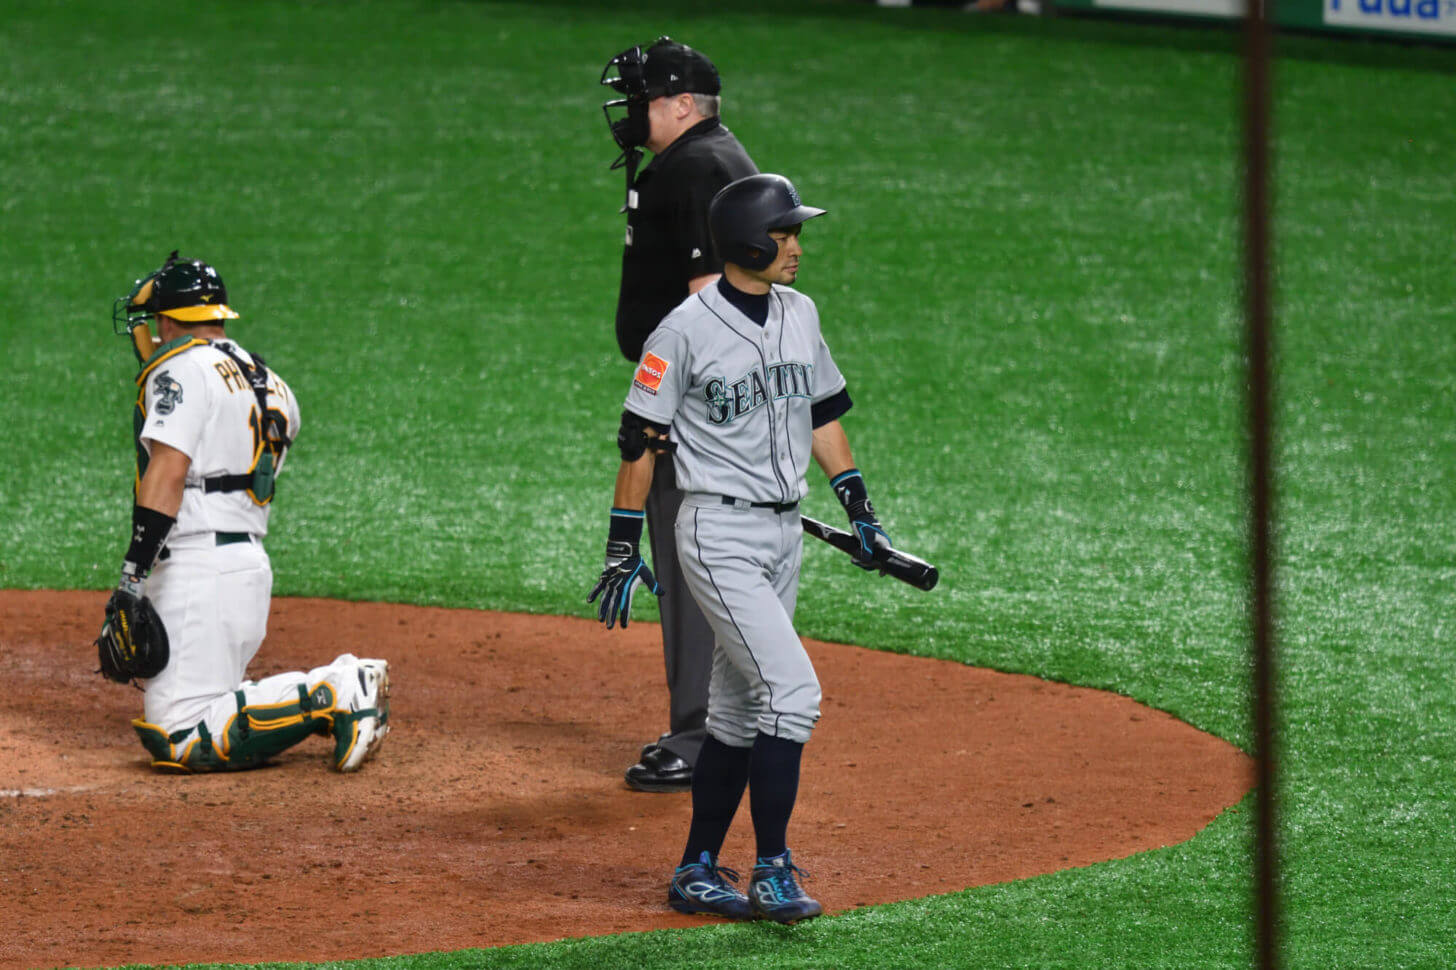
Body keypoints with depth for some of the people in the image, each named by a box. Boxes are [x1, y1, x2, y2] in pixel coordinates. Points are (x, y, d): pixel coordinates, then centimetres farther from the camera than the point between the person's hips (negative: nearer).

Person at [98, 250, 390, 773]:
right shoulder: (264, 379, 21)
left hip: (200, 568, -9)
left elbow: (168, 473, -17)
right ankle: (343, 686, 4)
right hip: (252, 564, 9)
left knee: (176, 740, -14)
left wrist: (130, 582, -21)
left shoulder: (182, 368, -6)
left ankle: (330, 697, -18)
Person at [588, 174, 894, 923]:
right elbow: (640, 442, -8)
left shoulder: (799, 314, 9)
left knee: (737, 712, 11)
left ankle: (697, 874, 18)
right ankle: (771, 874, -12)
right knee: (792, 691, -17)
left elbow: (823, 412, 19)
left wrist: (858, 510, 13)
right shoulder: (686, 330, -12)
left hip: (785, 533, 7)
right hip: (719, 535, -7)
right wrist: (623, 549, -7)